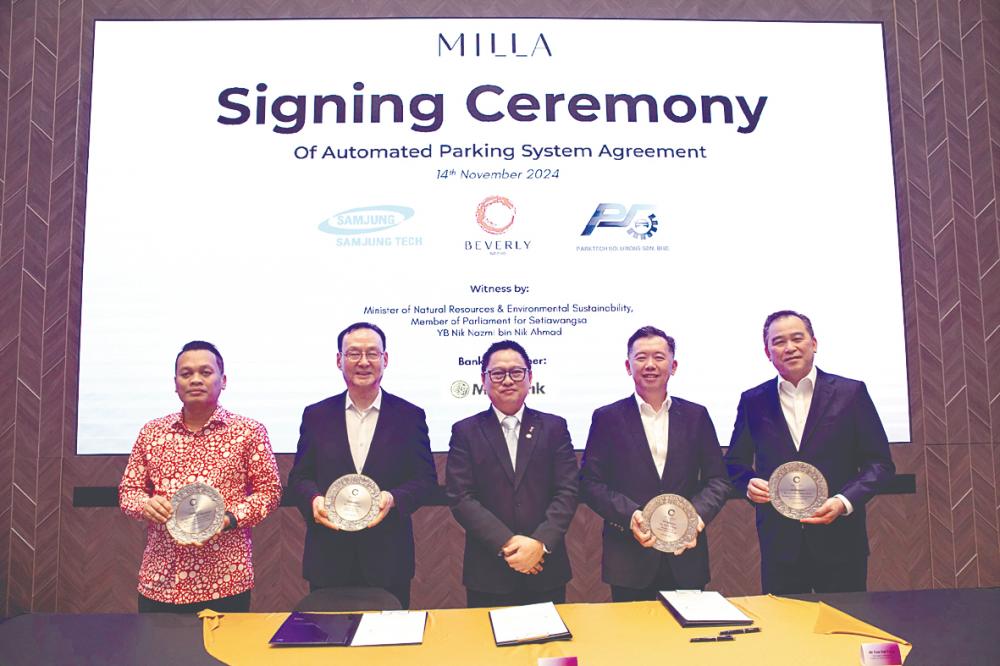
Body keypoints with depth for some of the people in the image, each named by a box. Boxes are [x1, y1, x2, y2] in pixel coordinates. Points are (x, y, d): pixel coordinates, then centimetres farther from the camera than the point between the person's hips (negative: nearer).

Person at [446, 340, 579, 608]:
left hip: (547, 570, 1)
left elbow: (567, 491, -2)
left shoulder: (554, 427, 4)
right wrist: (506, 543, -15)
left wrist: (540, 542, -15)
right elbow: (461, 498, -6)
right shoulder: (465, 432, 1)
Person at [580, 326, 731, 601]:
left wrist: (697, 514, -13)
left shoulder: (696, 416, 7)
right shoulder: (607, 418, 2)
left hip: (686, 555, 2)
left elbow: (718, 481, 6)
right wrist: (629, 516, -17)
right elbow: (590, 483, -2)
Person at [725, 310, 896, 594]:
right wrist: (748, 483, -10)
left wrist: (844, 502, -14)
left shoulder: (851, 393, 0)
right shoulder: (753, 401, 4)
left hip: (840, 541, -1)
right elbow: (735, 463, 11)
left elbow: (879, 463, 0)